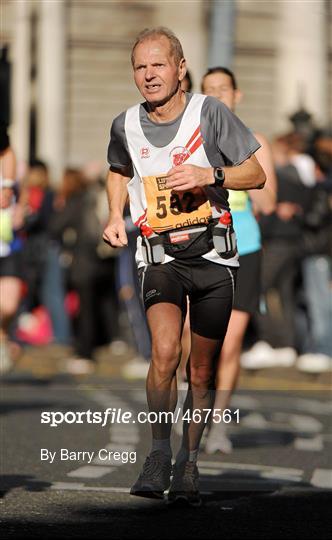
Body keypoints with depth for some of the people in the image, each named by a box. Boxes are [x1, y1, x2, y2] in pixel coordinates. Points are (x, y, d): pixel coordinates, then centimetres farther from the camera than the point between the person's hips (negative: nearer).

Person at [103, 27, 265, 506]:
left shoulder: (209, 112, -6)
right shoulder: (125, 126, 2)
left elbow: (256, 174, -1)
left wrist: (210, 175, -17)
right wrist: (116, 217, 9)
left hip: (213, 255, 0)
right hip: (160, 255, 0)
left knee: (203, 372, 7)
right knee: (164, 352, -24)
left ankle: (189, 465, 24)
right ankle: (158, 456, -12)